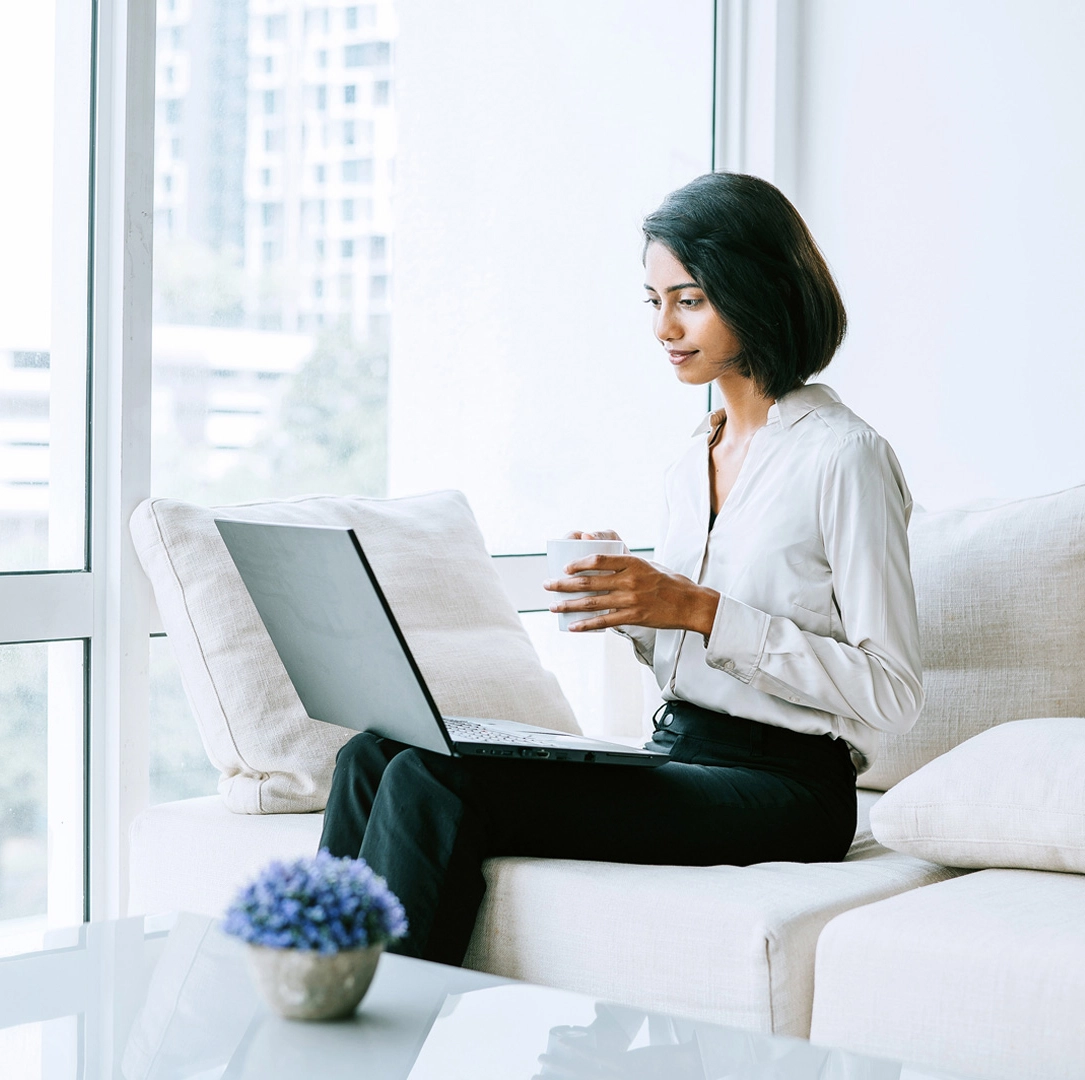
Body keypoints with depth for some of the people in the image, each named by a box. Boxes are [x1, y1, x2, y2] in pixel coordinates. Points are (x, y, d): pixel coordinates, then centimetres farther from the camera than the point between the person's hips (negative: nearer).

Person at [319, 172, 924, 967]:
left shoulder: (844, 456, -9)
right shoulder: (694, 461, 16)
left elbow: (891, 693, -14)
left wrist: (698, 609, -18)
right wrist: (629, 601, -1)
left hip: (780, 789, -8)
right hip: (677, 754, 8)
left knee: (438, 785, -23)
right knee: (377, 757, -9)